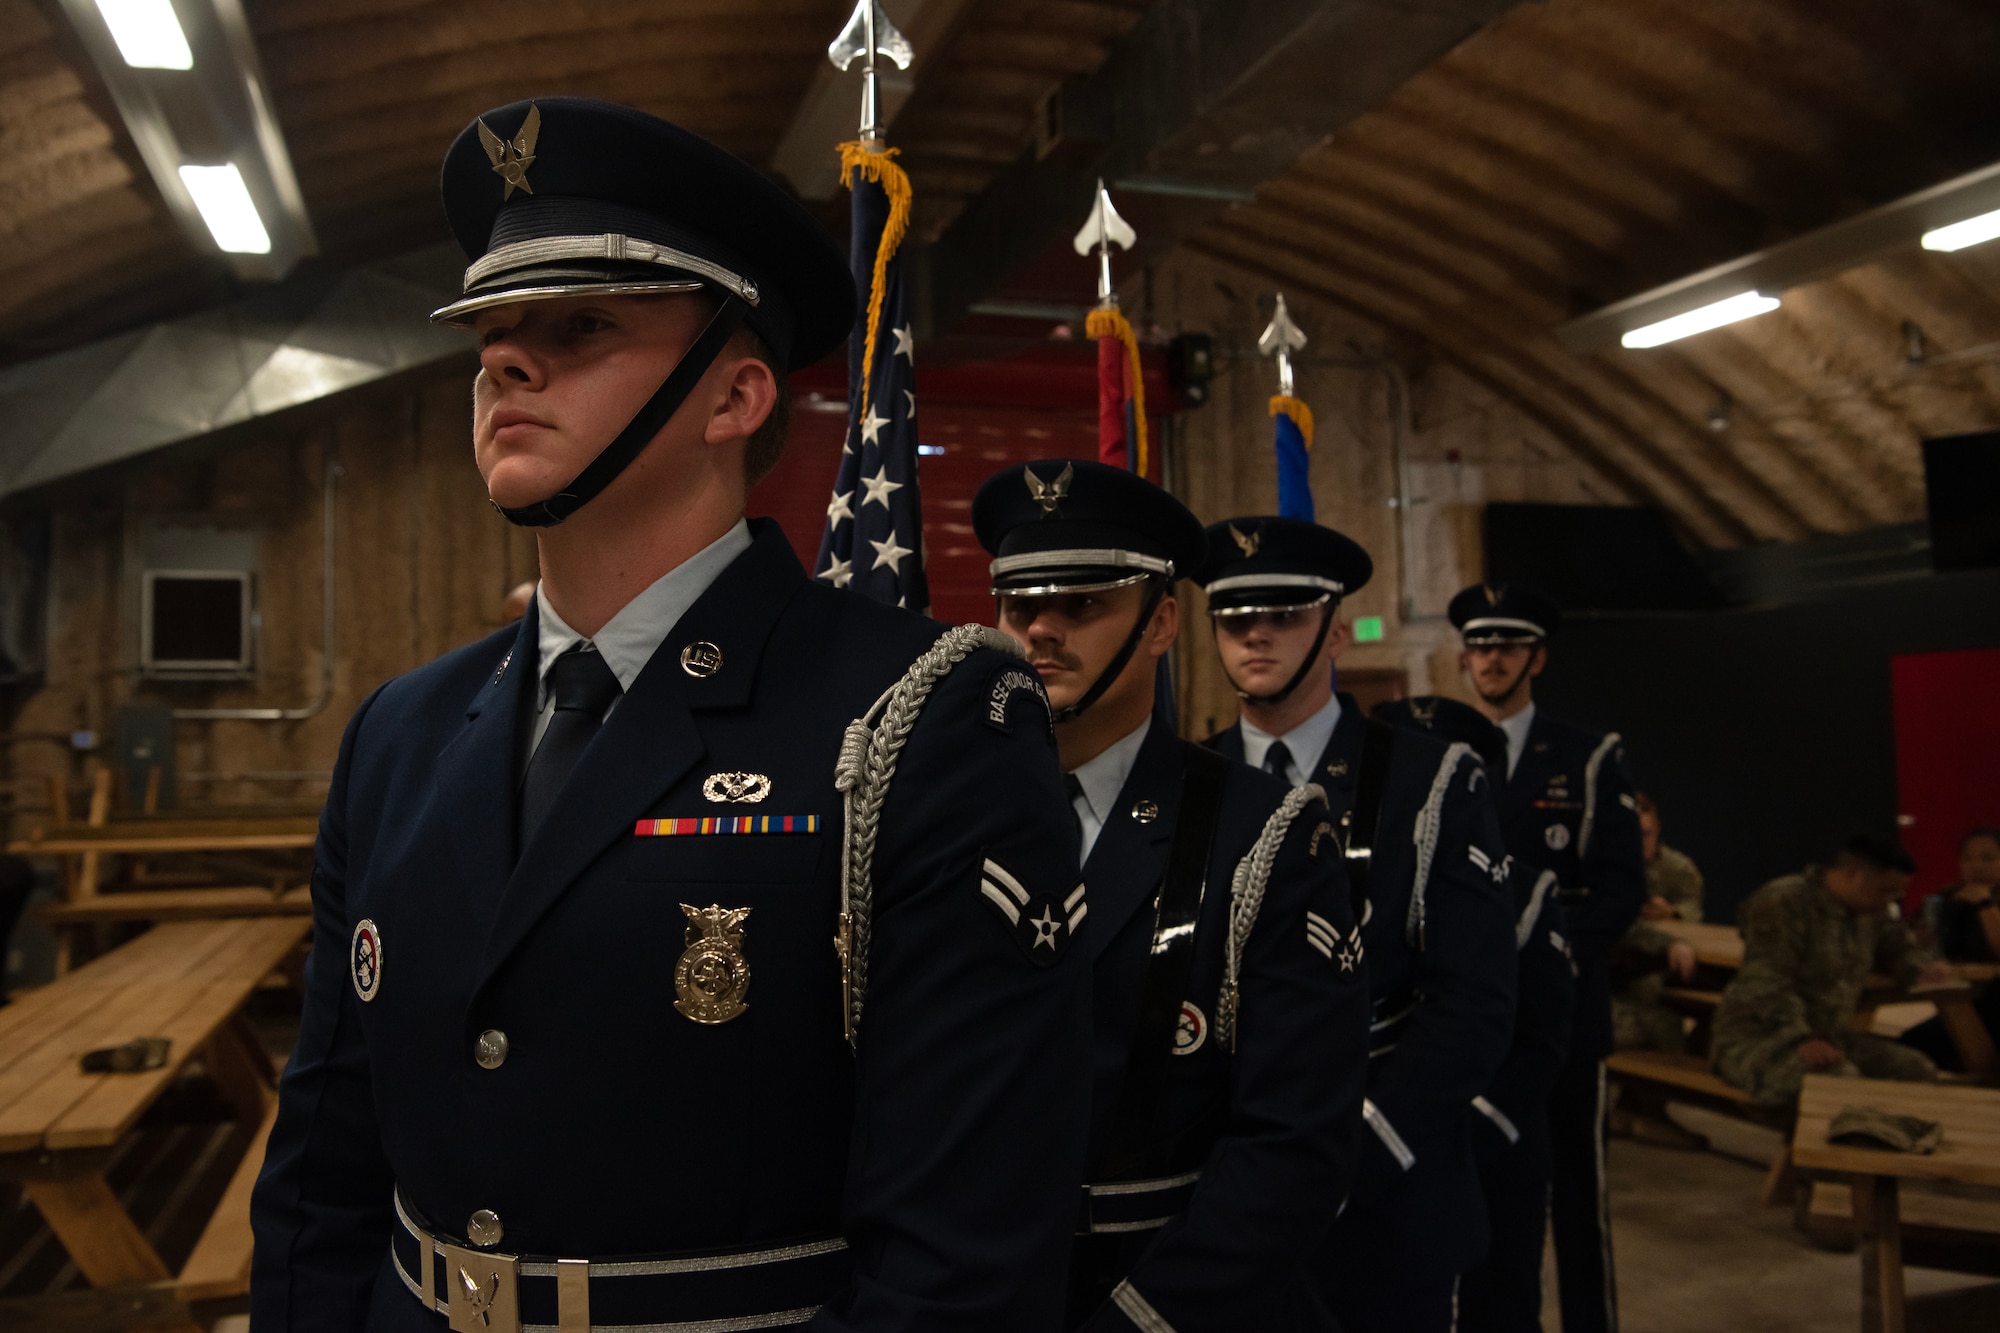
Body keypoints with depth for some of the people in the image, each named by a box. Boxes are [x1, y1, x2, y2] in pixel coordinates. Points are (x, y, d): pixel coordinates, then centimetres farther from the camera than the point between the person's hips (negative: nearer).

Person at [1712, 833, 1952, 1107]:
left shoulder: (1869, 911, 12)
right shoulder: (1781, 903, -16)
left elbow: (1898, 948, 30)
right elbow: (1768, 984, -23)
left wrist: (1922, 970, 5)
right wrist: (1801, 1040, -34)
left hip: (1828, 1036, 9)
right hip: (1759, 1036, -9)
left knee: (1918, 1070, -9)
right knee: (1839, 1080, -35)